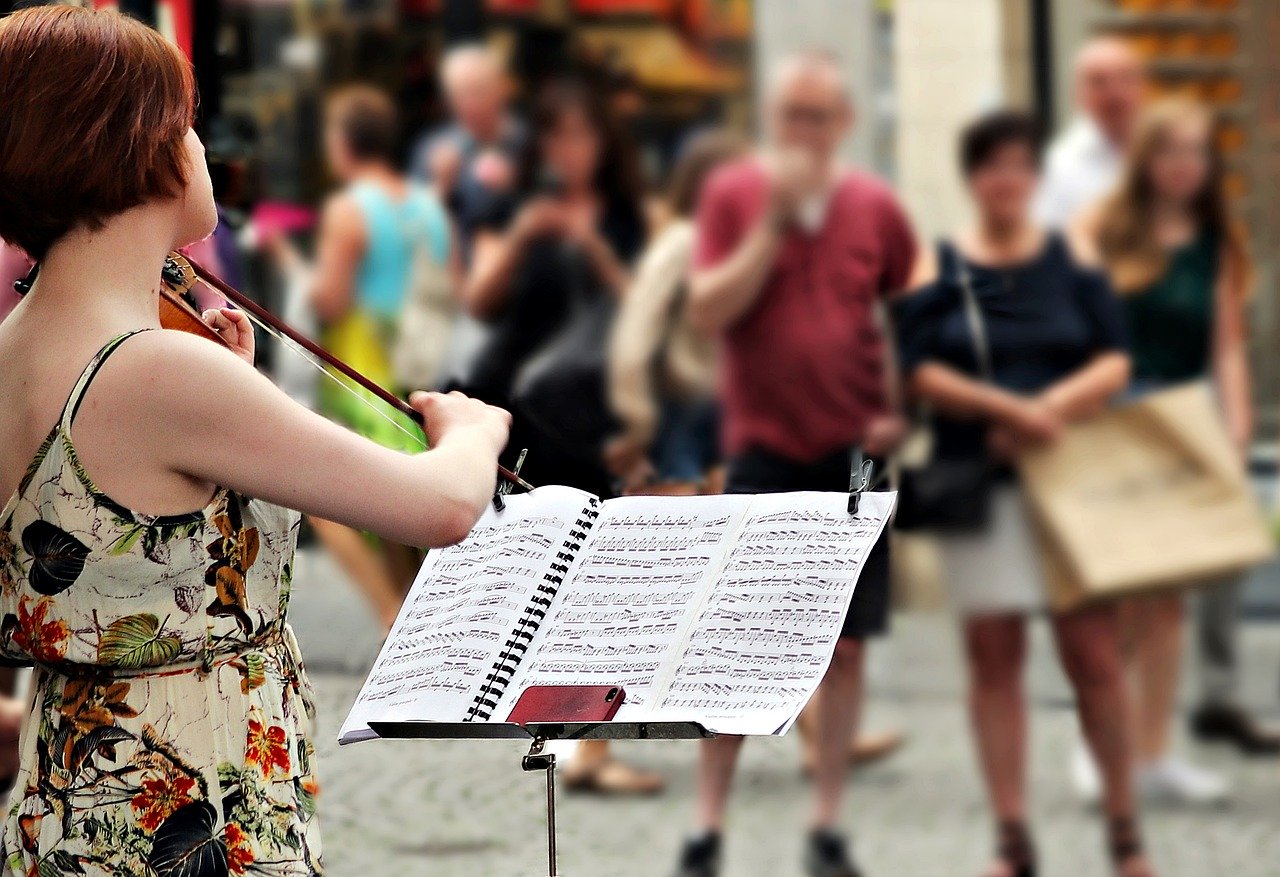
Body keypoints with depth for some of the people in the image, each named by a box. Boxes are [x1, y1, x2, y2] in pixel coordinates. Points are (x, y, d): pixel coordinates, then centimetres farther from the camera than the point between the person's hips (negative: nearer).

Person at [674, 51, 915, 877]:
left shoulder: (876, 207, 4)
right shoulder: (734, 193, -1)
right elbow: (708, 310, -11)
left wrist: (903, 410, 4)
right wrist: (774, 220, -17)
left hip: (854, 452, 2)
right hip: (764, 449, -2)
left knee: (846, 644, 3)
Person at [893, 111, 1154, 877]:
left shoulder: (1073, 259, 7)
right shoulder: (936, 268, 5)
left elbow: (1114, 364, 0)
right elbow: (920, 372, -5)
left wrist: (1049, 411, -15)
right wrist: (1010, 408, -17)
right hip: (978, 487, 0)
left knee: (1094, 653, -4)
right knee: (994, 656, 0)